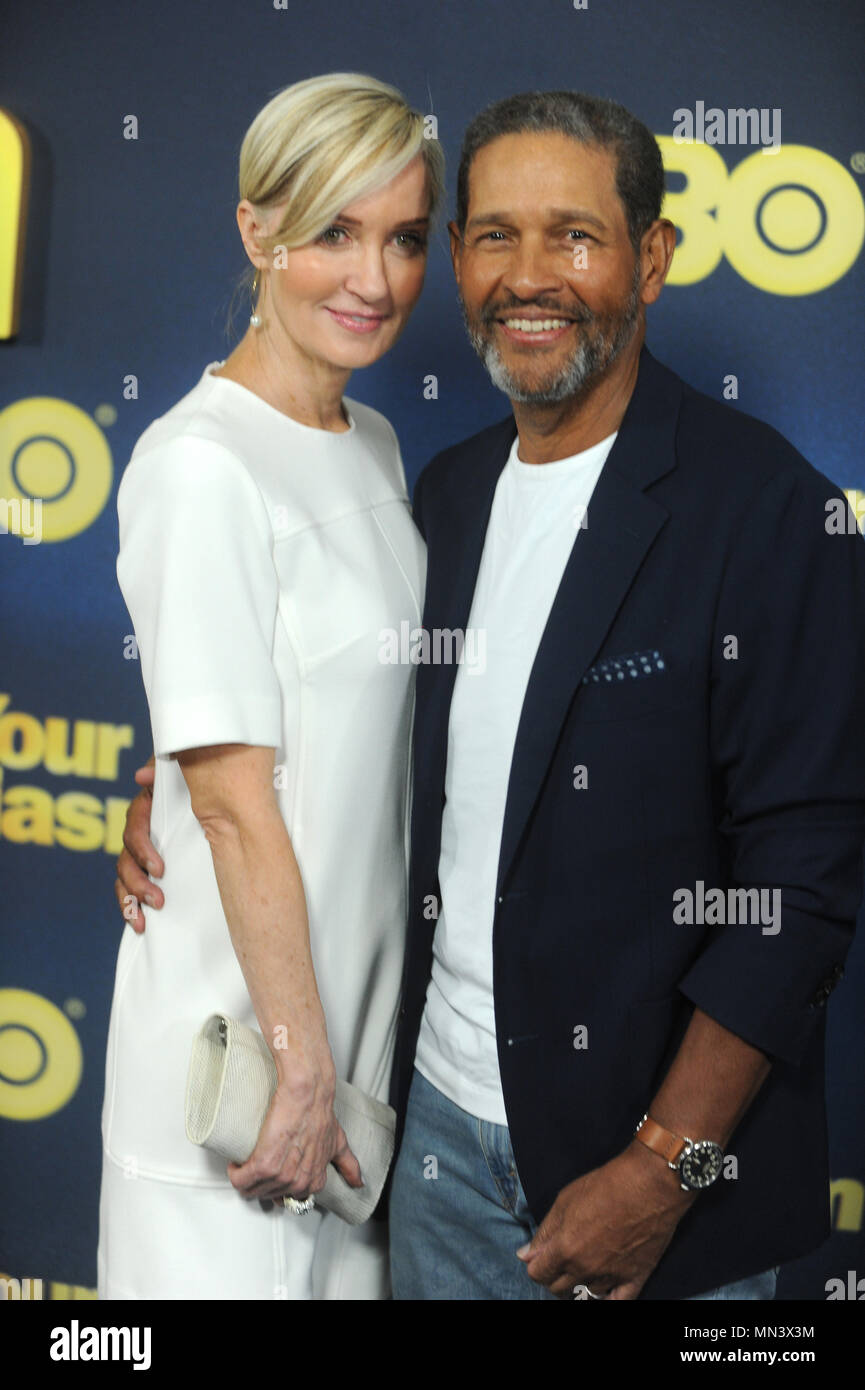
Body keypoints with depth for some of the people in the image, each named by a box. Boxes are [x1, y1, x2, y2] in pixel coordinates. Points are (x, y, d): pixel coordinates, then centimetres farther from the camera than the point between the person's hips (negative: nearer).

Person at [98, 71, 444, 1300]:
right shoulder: (204, 464, -19)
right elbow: (232, 799, -20)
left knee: (347, 1261, 19)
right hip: (238, 1008, -7)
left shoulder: (372, 447, 7)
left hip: (359, 986, 8)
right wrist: (298, 1063, -16)